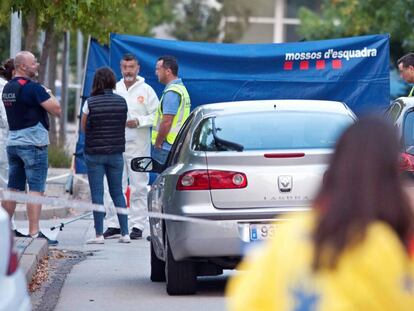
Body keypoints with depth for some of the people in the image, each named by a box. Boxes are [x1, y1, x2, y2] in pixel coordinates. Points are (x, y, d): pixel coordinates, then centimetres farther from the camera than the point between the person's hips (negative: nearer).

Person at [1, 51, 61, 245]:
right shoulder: (32, 87, -15)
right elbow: (56, 110, -15)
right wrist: (50, 95, 5)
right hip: (33, 143, -8)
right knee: (36, 189, -7)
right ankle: (34, 233, -11)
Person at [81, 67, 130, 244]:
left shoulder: (90, 103, -9)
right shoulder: (121, 102, 0)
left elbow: (84, 127, 1)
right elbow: (123, 125, 8)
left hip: (94, 153, -3)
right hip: (116, 152, 3)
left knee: (97, 194, 0)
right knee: (117, 192, 12)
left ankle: (99, 235, -2)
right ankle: (125, 233, 10)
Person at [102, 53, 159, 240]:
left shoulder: (146, 90, 3)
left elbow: (156, 116, 0)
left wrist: (139, 122, -14)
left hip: (138, 146, -3)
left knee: (138, 187, -1)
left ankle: (137, 225, 3)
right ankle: (114, 224, 8)